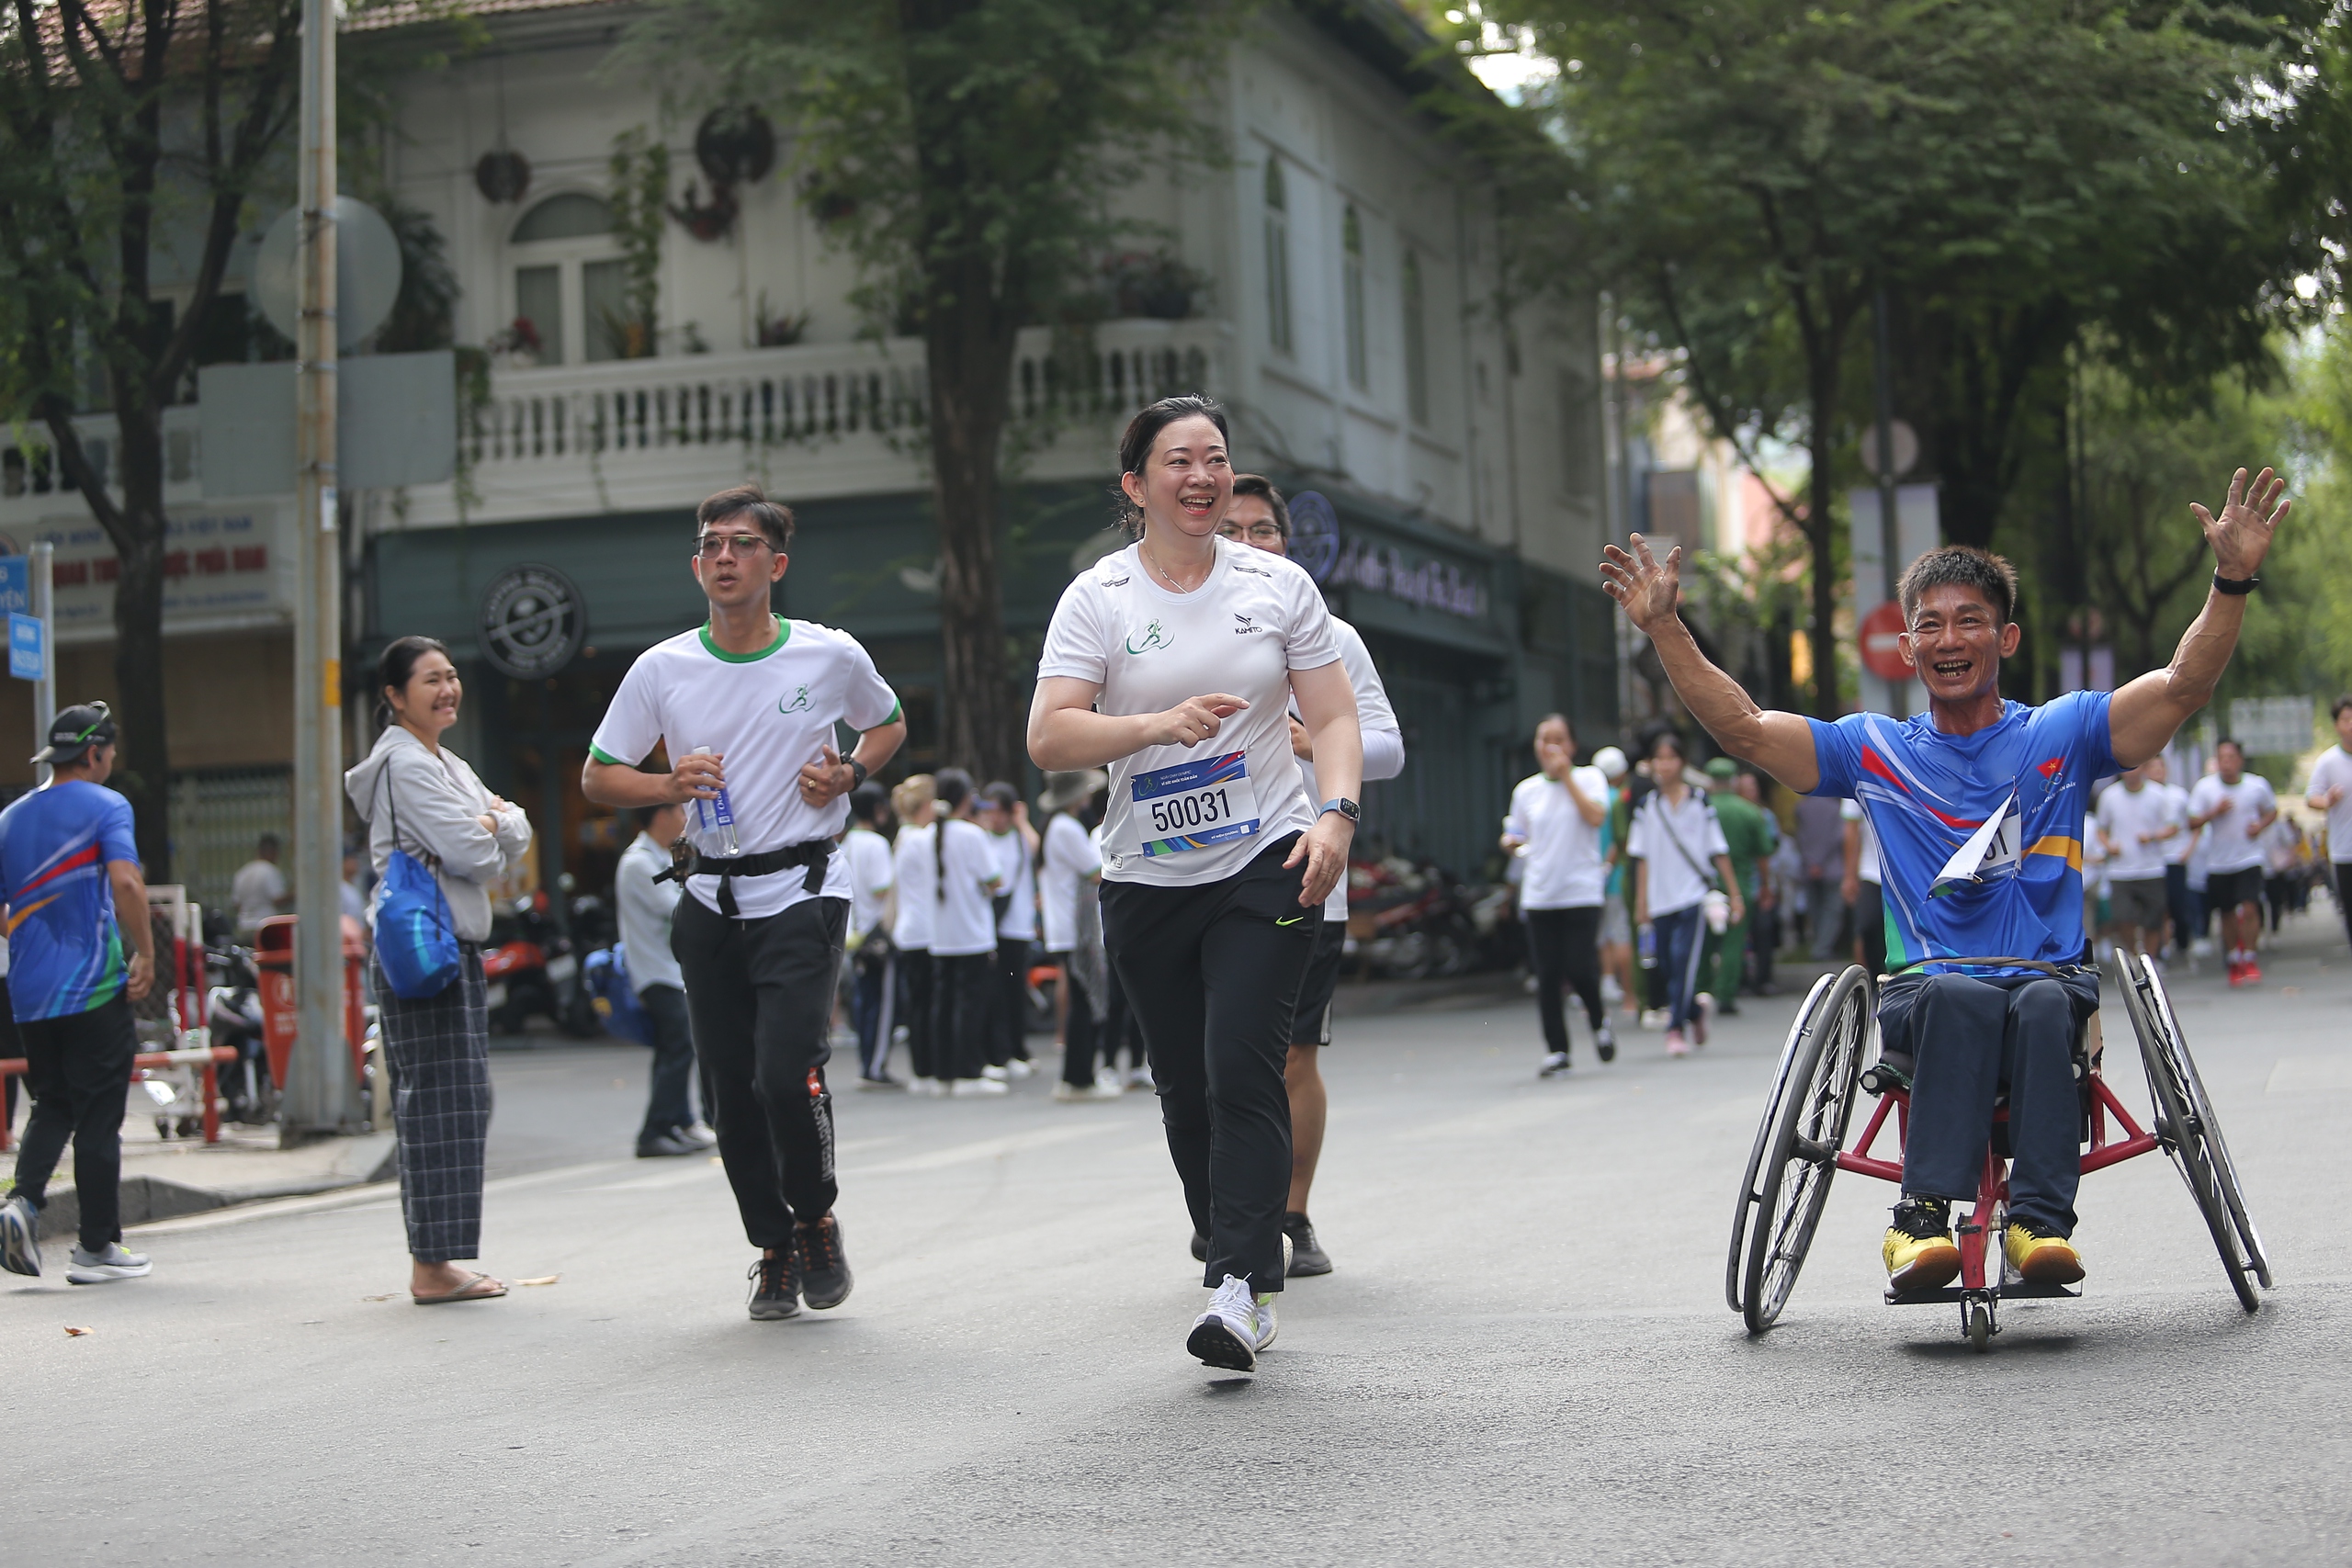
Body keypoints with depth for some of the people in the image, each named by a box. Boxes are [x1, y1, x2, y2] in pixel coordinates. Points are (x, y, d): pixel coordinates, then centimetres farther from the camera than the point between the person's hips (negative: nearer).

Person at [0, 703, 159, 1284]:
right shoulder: (104, 806, -6)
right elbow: (125, 881, -21)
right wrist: (146, 954, -15)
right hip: (94, 986, -5)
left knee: (52, 1105, 17)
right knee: (98, 1116, 1)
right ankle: (96, 1247, 4)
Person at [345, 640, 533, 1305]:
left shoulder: (448, 764, 20)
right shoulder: (406, 764, -12)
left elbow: (516, 838, 14)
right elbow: (473, 855, -18)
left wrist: (496, 822, -5)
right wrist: (489, 833, 3)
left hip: (453, 950, 10)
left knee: (448, 1103, 10)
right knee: (442, 1102, -10)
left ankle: (434, 1261, 13)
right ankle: (432, 1266, -9)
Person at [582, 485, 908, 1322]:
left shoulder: (832, 656, -1)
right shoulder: (661, 670, 1)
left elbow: (890, 725, 18)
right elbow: (597, 777, 8)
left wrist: (848, 773, -2)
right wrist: (669, 786, -11)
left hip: (803, 891, -3)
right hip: (711, 900, 3)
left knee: (787, 1076, -16)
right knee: (734, 1093, 5)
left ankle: (817, 1219, 10)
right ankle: (773, 1249, 22)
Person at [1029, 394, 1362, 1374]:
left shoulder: (1278, 585, 5)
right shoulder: (1097, 598, 0)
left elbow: (1333, 716, 5)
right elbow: (1048, 739, -9)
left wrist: (1336, 815, -13)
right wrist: (1158, 724, -24)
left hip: (1269, 863, -1)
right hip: (1149, 881, 2)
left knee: (1242, 1070, -16)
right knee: (1187, 1091, 7)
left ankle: (1245, 1289, -18)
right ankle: (1224, 1254, 24)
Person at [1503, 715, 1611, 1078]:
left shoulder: (1589, 778, 3)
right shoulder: (1526, 790, 12)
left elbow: (1596, 817, -14)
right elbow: (1517, 835, 21)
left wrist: (1566, 776, -13)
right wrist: (1511, 843, -3)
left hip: (1582, 890, -3)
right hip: (1539, 894, 3)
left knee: (1580, 969, -12)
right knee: (1547, 975, -1)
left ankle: (1599, 1021, 18)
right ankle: (1556, 1050, 8)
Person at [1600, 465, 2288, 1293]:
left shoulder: (2061, 734, 12)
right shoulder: (1874, 750, 15)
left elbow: (2183, 686, 1)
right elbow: (1742, 726, 10)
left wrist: (2232, 582, -13)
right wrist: (1664, 626, 1)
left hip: (2051, 982, 0)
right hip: (1921, 996, 0)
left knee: (2043, 1001, -35)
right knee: (1961, 996, -35)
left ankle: (2040, 1220, -40)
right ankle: (1923, 1216, -42)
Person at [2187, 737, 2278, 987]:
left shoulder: (2258, 785, -2)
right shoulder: (2205, 787, -4)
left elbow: (2272, 810, 15)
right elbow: (2192, 822, -4)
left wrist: (2261, 826, -5)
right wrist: (2214, 812, -20)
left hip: (2249, 859, -1)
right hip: (2218, 861, 1)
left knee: (2249, 907, -16)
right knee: (2227, 914, 10)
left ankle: (2249, 959, -4)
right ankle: (2234, 962, 26)